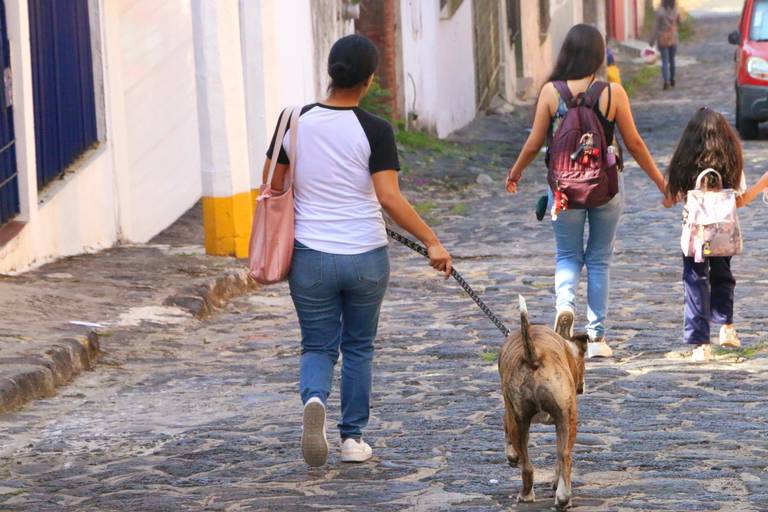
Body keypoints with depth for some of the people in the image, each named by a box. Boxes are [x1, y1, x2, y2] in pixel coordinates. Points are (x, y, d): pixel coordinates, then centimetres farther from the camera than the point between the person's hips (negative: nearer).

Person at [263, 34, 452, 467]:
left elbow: (272, 187, 3)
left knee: (318, 346, 11)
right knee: (359, 347, 17)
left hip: (311, 257, 1)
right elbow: (390, 197, -18)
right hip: (366, 257, -1)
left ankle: (314, 398, -20)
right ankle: (353, 438, 19)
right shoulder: (375, 131, -11)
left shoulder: (295, 122, -3)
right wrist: (433, 242, -12)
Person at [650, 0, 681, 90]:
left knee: (665, 61, 0)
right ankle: (672, 80, 29)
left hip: (663, 39, -3)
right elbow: (679, 23, 7)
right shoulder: (676, 11, -7)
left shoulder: (660, 12, -16)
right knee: (672, 59, 18)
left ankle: (666, 81, -13)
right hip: (673, 38, 3)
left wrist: (652, 40, -7)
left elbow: (656, 27, -13)